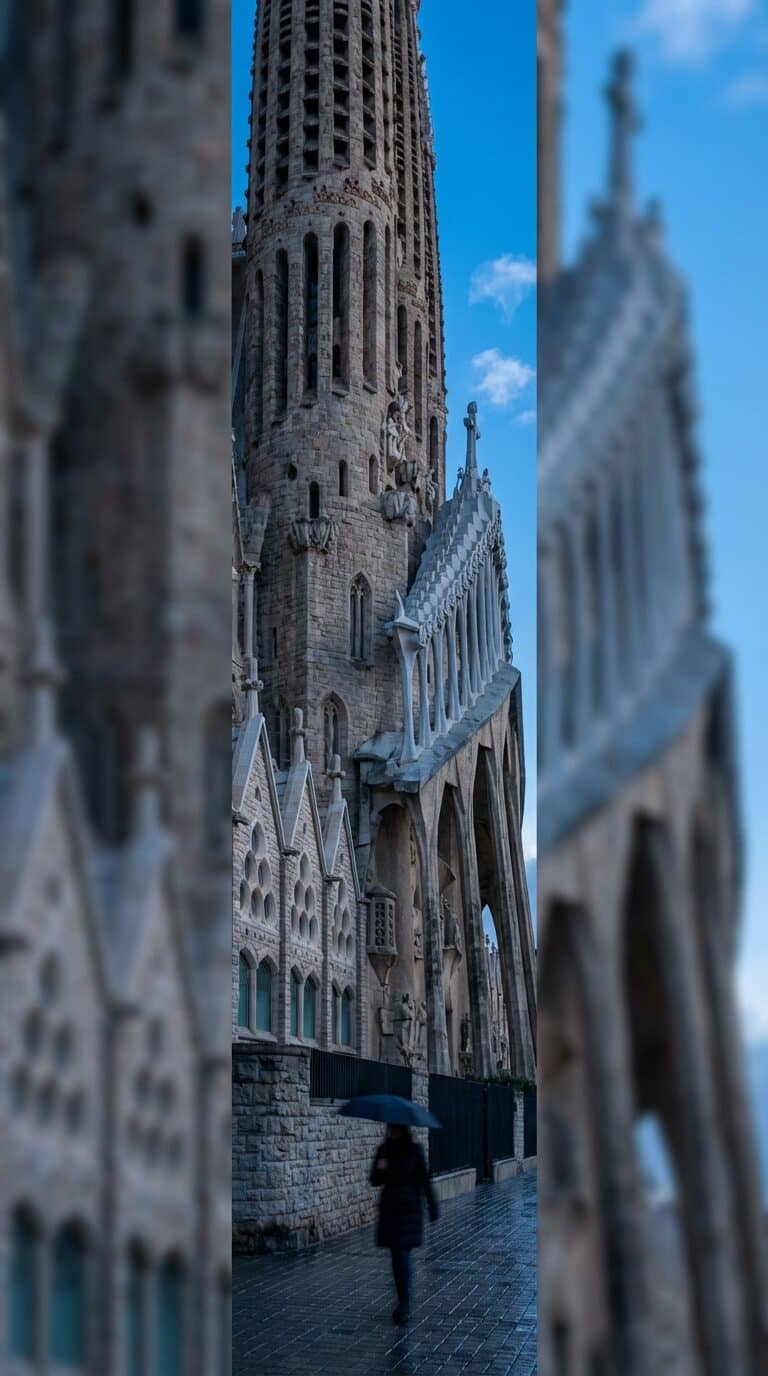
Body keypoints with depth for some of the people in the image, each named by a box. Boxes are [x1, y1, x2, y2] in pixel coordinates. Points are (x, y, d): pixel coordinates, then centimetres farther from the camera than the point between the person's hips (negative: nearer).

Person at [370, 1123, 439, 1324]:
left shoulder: (414, 1150, -4)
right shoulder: (384, 1150, 4)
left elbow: (424, 1179, -1)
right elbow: (375, 1181, 6)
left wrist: (433, 1208, 0)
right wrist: (380, 1169, -16)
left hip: (409, 1209, -3)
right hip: (389, 1208, 3)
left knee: (402, 1254, -8)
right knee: (397, 1256, 6)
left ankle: (404, 1305, -5)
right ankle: (403, 1302, 17)